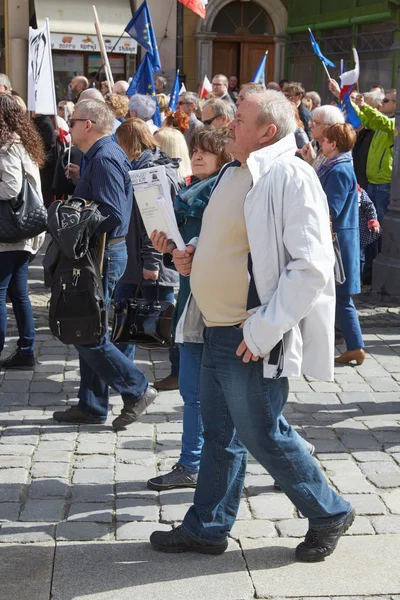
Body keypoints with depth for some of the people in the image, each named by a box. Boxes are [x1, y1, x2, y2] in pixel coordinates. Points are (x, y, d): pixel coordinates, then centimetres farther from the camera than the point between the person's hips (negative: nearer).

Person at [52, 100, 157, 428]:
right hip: (101, 253, 10)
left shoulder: (104, 159, -17)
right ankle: (91, 406, 22)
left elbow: (111, 216, -26)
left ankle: (137, 389, 5)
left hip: (104, 253, -10)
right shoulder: (103, 154, 14)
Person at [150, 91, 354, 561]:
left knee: (262, 434, 3)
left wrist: (264, 331, -23)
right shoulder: (234, 173, 12)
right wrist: (196, 256, 5)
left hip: (252, 338, -9)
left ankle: (329, 513, 22)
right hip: (218, 329, 9)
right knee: (219, 432, 17)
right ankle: (207, 527, 30)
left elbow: (311, 266, -23)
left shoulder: (290, 177, -17)